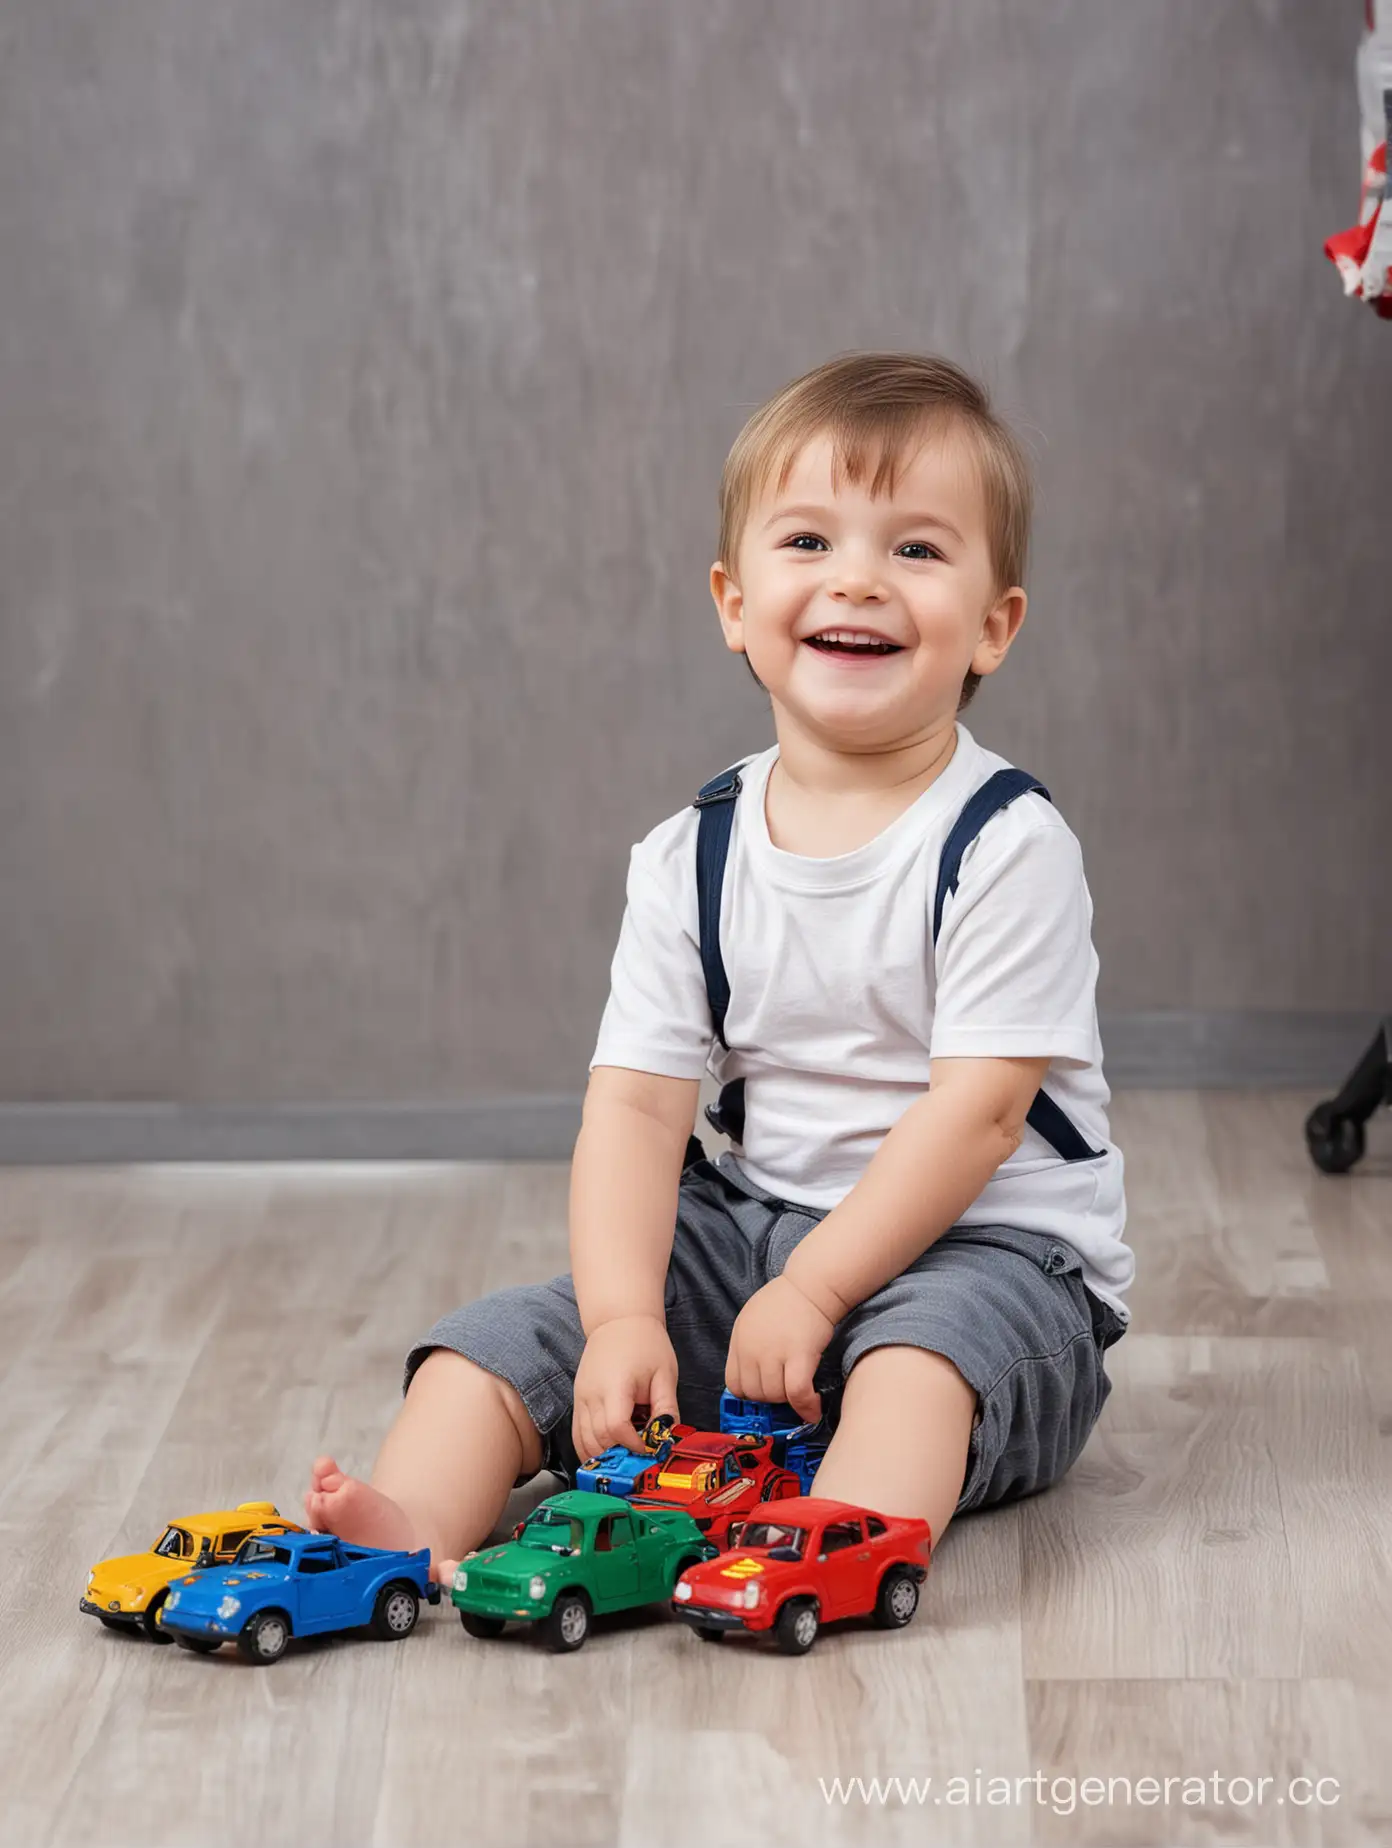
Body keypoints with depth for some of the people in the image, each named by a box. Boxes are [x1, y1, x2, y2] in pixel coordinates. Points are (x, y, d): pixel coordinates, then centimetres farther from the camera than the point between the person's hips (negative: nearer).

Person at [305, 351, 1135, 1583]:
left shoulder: (1008, 847, -12)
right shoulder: (691, 861, 3)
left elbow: (976, 1111, -17)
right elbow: (638, 1102, -4)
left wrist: (810, 1292, -21)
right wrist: (625, 1318, -20)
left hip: (988, 1242, -5)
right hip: (753, 1222, 5)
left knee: (927, 1342, -38)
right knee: (509, 1334, -12)